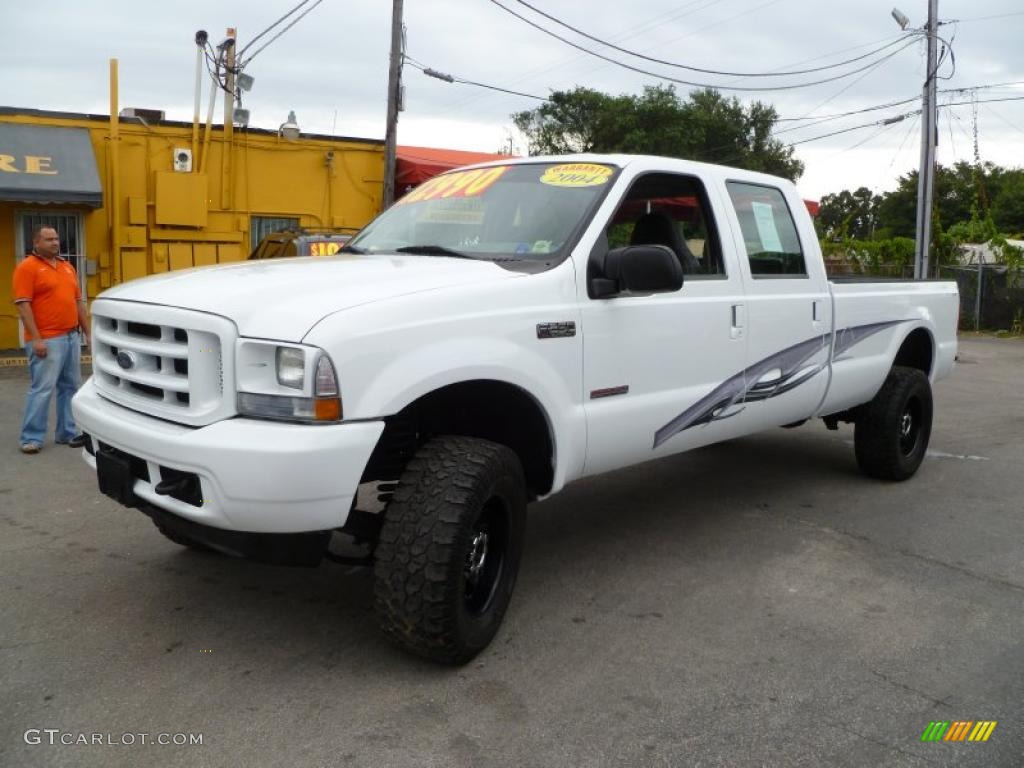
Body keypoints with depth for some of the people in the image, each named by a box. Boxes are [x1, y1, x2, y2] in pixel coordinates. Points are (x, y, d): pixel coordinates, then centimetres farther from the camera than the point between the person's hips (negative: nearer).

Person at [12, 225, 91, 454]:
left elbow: (78, 302, 20)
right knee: (42, 389, -6)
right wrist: (36, 339, -19)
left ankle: (68, 432, 18)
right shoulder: (27, 267, -6)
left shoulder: (67, 266, 16)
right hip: (47, 340, -7)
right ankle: (32, 437, 2)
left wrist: (88, 332, 16)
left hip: (72, 337, 7)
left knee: (71, 387, 10)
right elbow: (23, 305, -13)